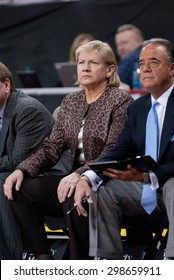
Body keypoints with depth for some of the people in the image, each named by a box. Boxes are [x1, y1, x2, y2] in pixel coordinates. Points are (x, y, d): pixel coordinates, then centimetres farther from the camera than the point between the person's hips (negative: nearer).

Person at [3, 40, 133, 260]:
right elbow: (52, 147, 11)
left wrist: (80, 175, -31)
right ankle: (43, 259, -12)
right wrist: (22, 170, -7)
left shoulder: (121, 102, -5)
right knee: (20, 189, -12)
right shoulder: (70, 102, 16)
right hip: (76, 181, 7)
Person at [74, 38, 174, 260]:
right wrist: (87, 178, -16)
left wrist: (145, 176, -34)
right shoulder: (138, 108, 11)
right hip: (146, 186, 7)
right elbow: (120, 152, 4)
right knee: (101, 189, -11)